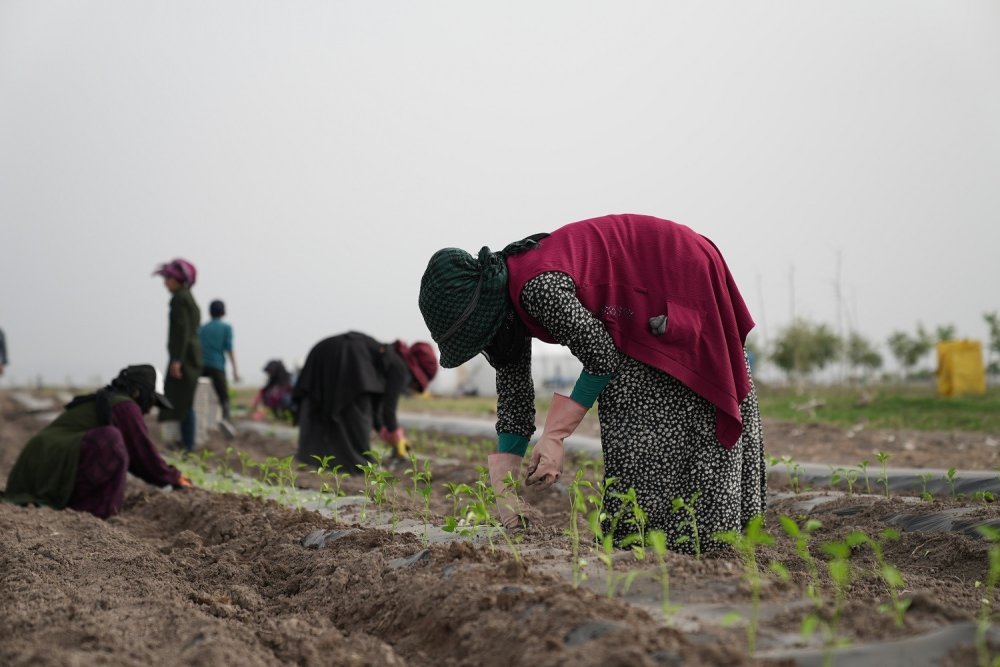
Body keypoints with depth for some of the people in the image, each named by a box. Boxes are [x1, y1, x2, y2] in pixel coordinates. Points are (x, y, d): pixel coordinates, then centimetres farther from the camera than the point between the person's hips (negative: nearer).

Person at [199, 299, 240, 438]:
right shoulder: (226, 327, 5)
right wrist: (235, 370, -6)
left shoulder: (202, 328, 16)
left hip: (202, 366, 3)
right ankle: (225, 417, -29)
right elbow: (229, 348, -4)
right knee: (224, 396, -3)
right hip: (217, 366, -3)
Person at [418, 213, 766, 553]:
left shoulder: (539, 287, -32)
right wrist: (505, 487, -2)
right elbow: (513, 394, 1)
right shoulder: (506, 297, -3)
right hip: (645, 306, 9)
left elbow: (603, 358, -23)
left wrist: (554, 435, -18)